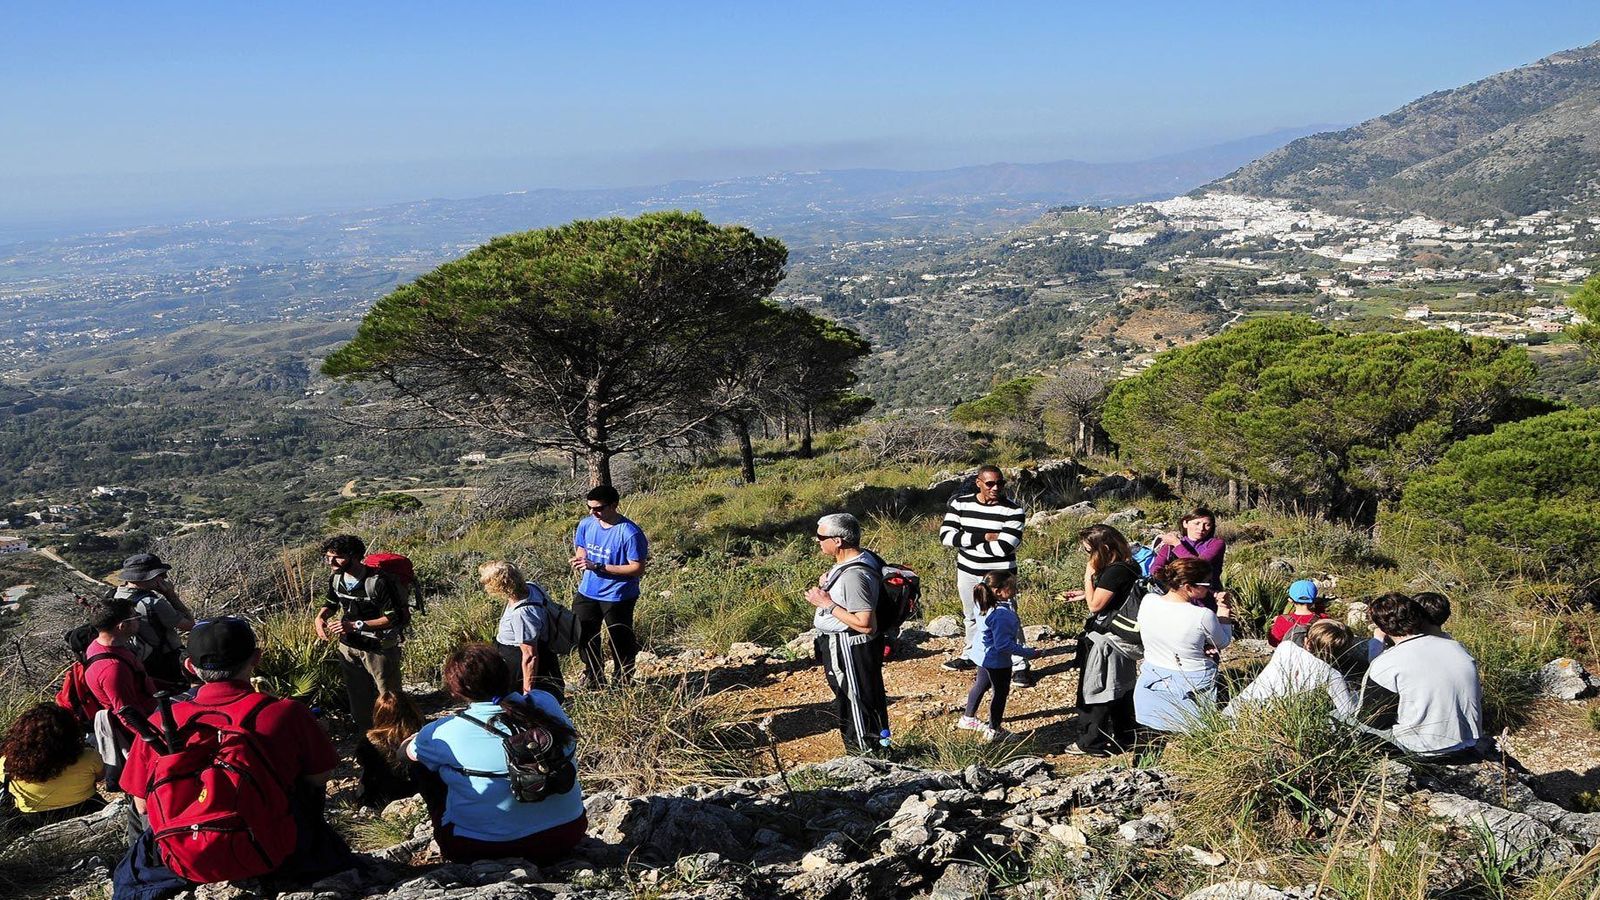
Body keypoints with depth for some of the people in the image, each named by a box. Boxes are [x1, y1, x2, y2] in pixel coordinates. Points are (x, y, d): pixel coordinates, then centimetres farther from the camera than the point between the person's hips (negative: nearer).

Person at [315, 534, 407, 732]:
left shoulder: (378, 581, -26)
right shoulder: (335, 578, -4)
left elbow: (394, 618, -25)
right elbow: (331, 603, 16)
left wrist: (356, 625, -29)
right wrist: (320, 617, -7)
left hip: (379, 648, -7)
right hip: (348, 647, 7)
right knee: (358, 699, 20)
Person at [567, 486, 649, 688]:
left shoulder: (629, 533, -23)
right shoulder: (586, 525, -4)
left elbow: (638, 569, -22)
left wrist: (598, 567, -26)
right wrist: (579, 560, -14)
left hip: (617, 597, -6)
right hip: (587, 593, 6)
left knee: (621, 644, 8)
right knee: (584, 638, 18)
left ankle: (624, 685, 28)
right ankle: (595, 682, 38)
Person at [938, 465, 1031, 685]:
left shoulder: (1014, 510, -16)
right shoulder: (960, 503, -6)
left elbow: (1003, 548, -25)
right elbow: (945, 535, -15)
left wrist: (967, 541, -15)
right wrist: (983, 537, -23)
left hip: (1000, 574, -4)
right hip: (967, 571, 4)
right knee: (972, 617, 21)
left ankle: (1020, 665, 8)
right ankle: (970, 655, 41)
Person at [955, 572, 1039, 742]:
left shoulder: (985, 606, -4)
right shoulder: (1001, 614, -33)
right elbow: (1003, 644, -31)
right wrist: (1028, 653, -22)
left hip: (983, 655, 10)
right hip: (997, 660, -10)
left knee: (981, 685, 26)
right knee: (1001, 692, 9)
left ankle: (968, 719, 44)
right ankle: (994, 731, 22)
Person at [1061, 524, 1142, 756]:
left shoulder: (1115, 572, -24)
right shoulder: (1125, 567, 6)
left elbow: (1095, 605, -21)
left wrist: (1088, 576, -13)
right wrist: (1084, 595, 8)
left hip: (1105, 642, -10)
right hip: (1122, 640, 10)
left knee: (1093, 691, 2)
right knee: (1120, 690, 19)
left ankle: (1091, 743, 11)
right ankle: (1123, 736, 31)